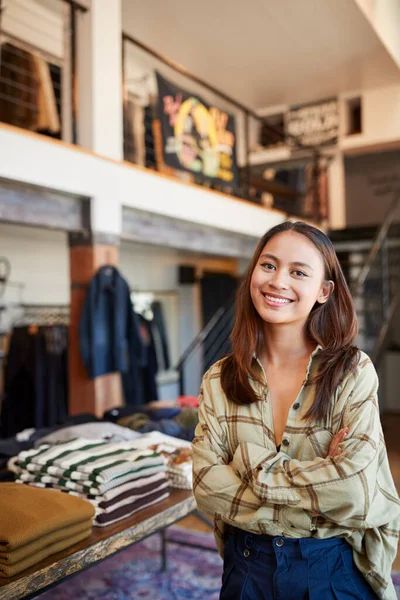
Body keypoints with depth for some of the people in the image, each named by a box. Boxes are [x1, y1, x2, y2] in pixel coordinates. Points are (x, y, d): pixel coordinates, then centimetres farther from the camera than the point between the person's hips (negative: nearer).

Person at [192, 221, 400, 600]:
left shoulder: (353, 371, -14)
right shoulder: (219, 380, -6)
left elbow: (356, 492, -23)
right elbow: (206, 485, -14)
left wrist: (253, 467, -19)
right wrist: (319, 474, -20)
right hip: (247, 569, 2)